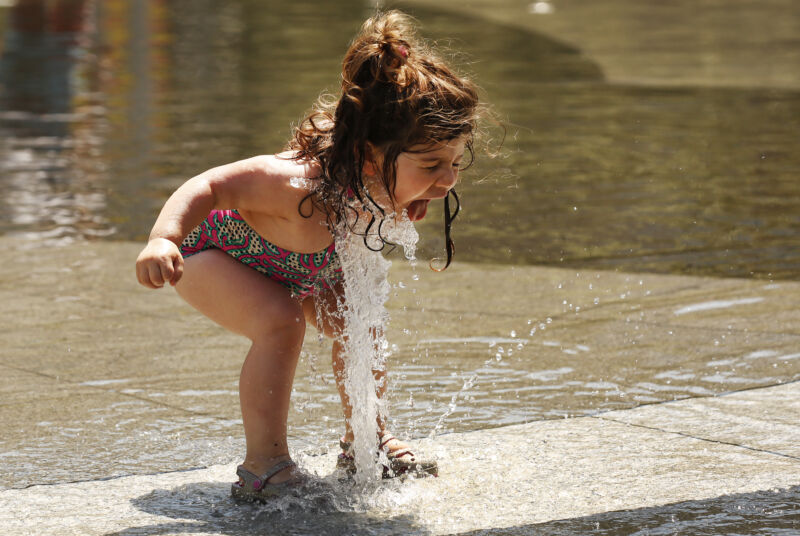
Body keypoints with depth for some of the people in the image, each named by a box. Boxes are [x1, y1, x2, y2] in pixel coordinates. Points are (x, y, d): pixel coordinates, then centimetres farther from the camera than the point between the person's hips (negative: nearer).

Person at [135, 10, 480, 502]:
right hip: (210, 250, -7)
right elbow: (208, 187, -41)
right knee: (280, 322, -28)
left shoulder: (394, 181, -27)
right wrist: (163, 239, -54)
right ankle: (264, 461, -14)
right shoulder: (303, 184, -49)